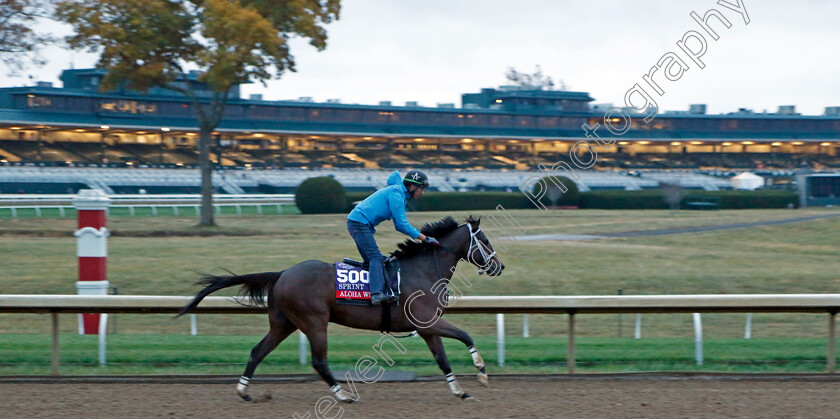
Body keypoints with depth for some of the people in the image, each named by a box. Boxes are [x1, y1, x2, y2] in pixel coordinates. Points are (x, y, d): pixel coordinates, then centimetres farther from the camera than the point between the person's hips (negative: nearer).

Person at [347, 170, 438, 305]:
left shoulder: (401, 195, 19)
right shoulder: (396, 193, -13)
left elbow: (399, 225, 23)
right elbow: (402, 224, -16)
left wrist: (421, 237, 14)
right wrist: (424, 238, -13)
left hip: (356, 223, 11)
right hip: (360, 222, -11)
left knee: (372, 259, 9)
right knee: (376, 257, -21)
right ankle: (377, 293, -35)